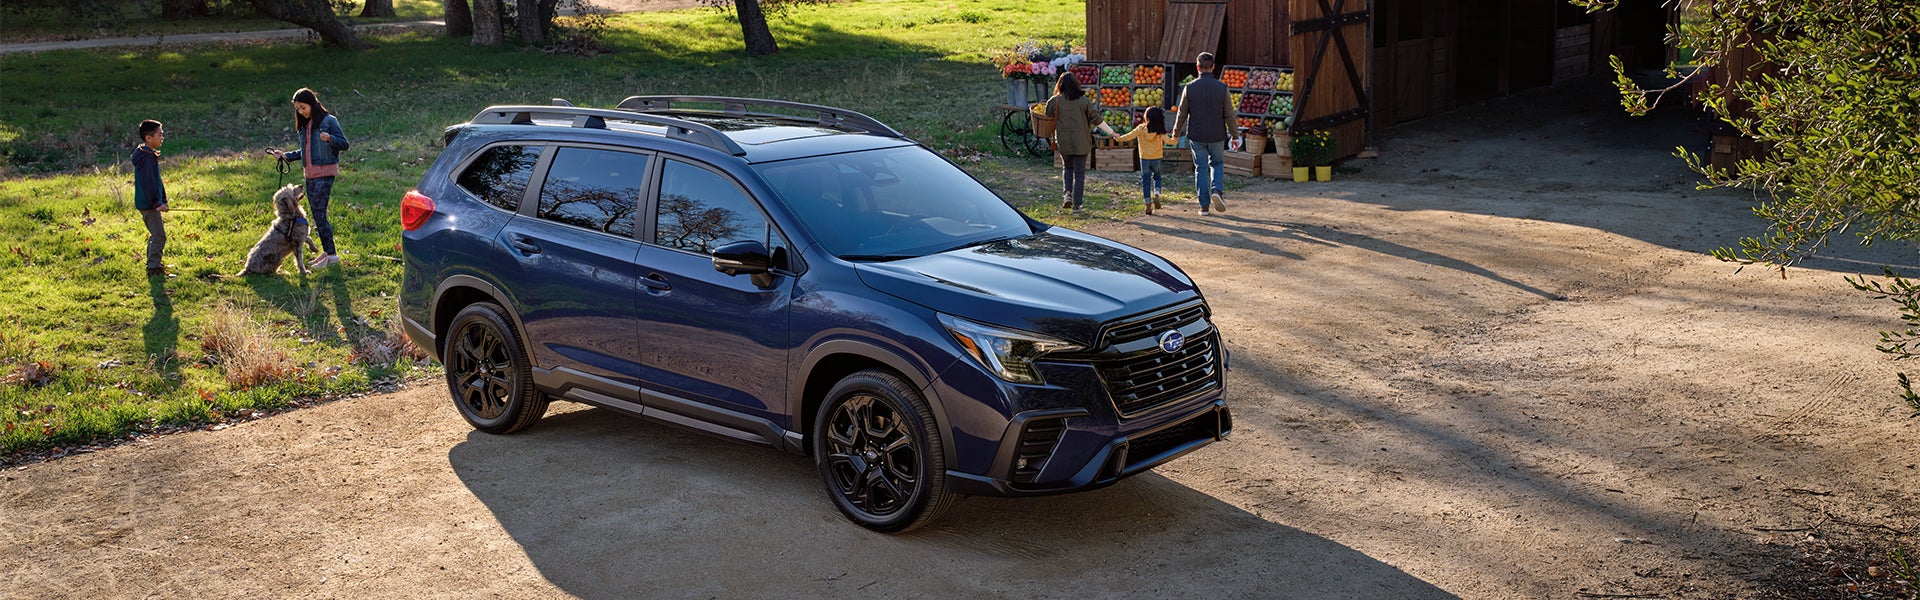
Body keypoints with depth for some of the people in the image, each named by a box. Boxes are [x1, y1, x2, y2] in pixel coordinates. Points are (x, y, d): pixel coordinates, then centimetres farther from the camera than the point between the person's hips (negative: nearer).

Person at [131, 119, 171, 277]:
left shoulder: (150, 155, 14)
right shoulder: (147, 158, -19)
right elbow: (148, 183, -24)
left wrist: (163, 200, 22)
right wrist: (157, 203, -25)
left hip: (149, 203, 11)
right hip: (149, 204, -11)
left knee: (155, 234, 20)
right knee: (159, 236, -8)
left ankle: (152, 263, 30)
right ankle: (153, 268, -4)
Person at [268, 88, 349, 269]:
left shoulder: (328, 121, -8)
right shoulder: (304, 125, 16)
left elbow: (344, 145, -11)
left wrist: (330, 138, -29)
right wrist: (285, 156, 10)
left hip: (325, 172, -8)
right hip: (310, 174, 8)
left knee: (319, 213, -11)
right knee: (316, 214, 9)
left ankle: (332, 255, -6)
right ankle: (326, 252, 18)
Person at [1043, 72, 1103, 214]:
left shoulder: (1054, 101, -7)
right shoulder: (1084, 100, -10)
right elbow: (1096, 119, -7)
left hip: (1063, 142, 1)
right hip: (1081, 143, -1)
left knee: (1067, 167, 24)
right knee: (1079, 173, 8)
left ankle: (1067, 193, 1)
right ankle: (1076, 205, 8)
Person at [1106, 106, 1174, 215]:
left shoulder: (1140, 128, -9)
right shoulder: (1160, 132, -9)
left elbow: (1129, 136, -6)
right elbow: (1168, 141, -15)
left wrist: (1118, 138, 9)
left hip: (1144, 158, 0)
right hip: (1156, 159, 0)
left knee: (1145, 180, 8)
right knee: (1157, 177, 21)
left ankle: (1148, 205, 3)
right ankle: (1156, 195, -5)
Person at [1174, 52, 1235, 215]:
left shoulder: (1189, 88, -8)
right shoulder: (1222, 88, -9)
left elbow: (1181, 114, -2)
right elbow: (1229, 115, -5)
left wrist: (1176, 132, 13)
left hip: (1196, 136, 0)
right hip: (1217, 136, 0)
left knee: (1201, 168, 9)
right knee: (1217, 164, 19)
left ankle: (1204, 205, 9)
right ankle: (1216, 191, -6)